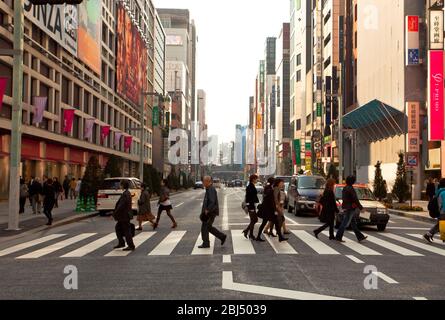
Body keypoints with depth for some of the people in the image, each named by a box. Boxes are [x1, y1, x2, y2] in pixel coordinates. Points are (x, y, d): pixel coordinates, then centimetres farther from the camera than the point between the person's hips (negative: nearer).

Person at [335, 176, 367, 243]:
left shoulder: (345, 188, 11)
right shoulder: (350, 189, -18)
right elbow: (355, 199, -19)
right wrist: (361, 208, -13)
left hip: (347, 208, 10)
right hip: (350, 208, -10)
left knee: (353, 223, 13)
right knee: (345, 223, -4)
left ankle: (360, 237, 19)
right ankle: (338, 237, 0)